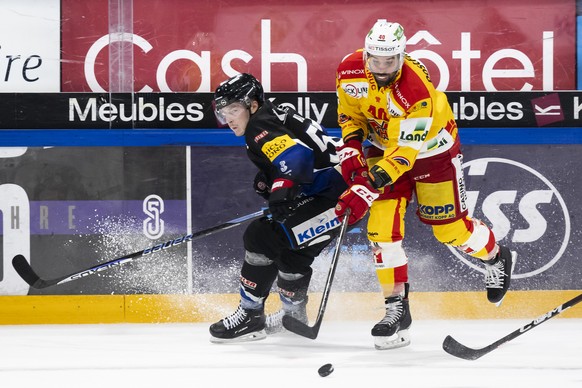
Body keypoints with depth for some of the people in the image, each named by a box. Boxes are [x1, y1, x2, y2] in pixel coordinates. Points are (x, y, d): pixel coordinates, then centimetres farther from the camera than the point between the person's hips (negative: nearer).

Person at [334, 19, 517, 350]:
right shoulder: (350, 71, -20)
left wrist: (366, 191, -40)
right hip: (383, 144, 4)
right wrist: (352, 154, -14)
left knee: (449, 227, 4)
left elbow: (403, 153, -36)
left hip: (431, 149, -4)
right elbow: (350, 114, 0)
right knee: (382, 226, -11)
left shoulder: (417, 93, -38)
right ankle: (397, 308, -2)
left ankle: (497, 258, 37)